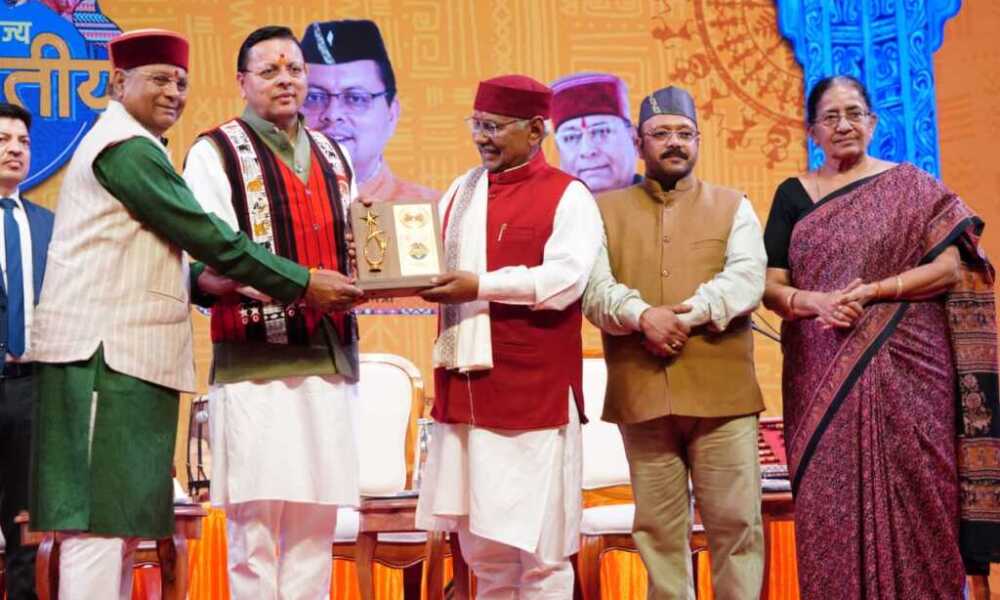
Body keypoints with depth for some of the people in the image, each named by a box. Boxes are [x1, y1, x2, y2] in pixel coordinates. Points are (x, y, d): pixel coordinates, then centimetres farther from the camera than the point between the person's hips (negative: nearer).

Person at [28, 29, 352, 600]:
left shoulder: (131, 147, 23)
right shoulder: (128, 148, -9)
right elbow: (206, 234, -15)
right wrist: (303, 283, -10)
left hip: (125, 351, 10)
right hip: (106, 352, -10)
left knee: (120, 517, 10)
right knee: (101, 518, -9)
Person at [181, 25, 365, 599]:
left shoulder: (335, 158, 19)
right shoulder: (216, 154, 2)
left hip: (330, 357, 5)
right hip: (256, 362, -5)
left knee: (316, 521, 7)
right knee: (255, 524, -4)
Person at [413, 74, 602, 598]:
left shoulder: (568, 197, -4)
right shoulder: (461, 192, 15)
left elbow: (564, 278, -17)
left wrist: (481, 287, -22)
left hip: (532, 391, -6)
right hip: (464, 386, 6)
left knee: (539, 543, 2)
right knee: (481, 544, 13)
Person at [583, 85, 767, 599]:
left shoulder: (732, 206, 10)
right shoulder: (606, 209, 11)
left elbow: (746, 280, -5)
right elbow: (593, 287, -3)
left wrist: (686, 315, -19)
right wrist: (643, 315, -21)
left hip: (721, 392, 0)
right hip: (641, 394, 1)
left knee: (736, 520, 3)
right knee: (658, 527, 8)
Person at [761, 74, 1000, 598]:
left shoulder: (911, 187, 6)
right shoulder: (793, 195, 11)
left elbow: (951, 267, -3)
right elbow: (770, 286, 5)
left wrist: (871, 291, -14)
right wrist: (817, 302, -16)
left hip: (905, 371, -2)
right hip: (822, 376, 2)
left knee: (911, 500, -3)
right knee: (830, 504, 0)